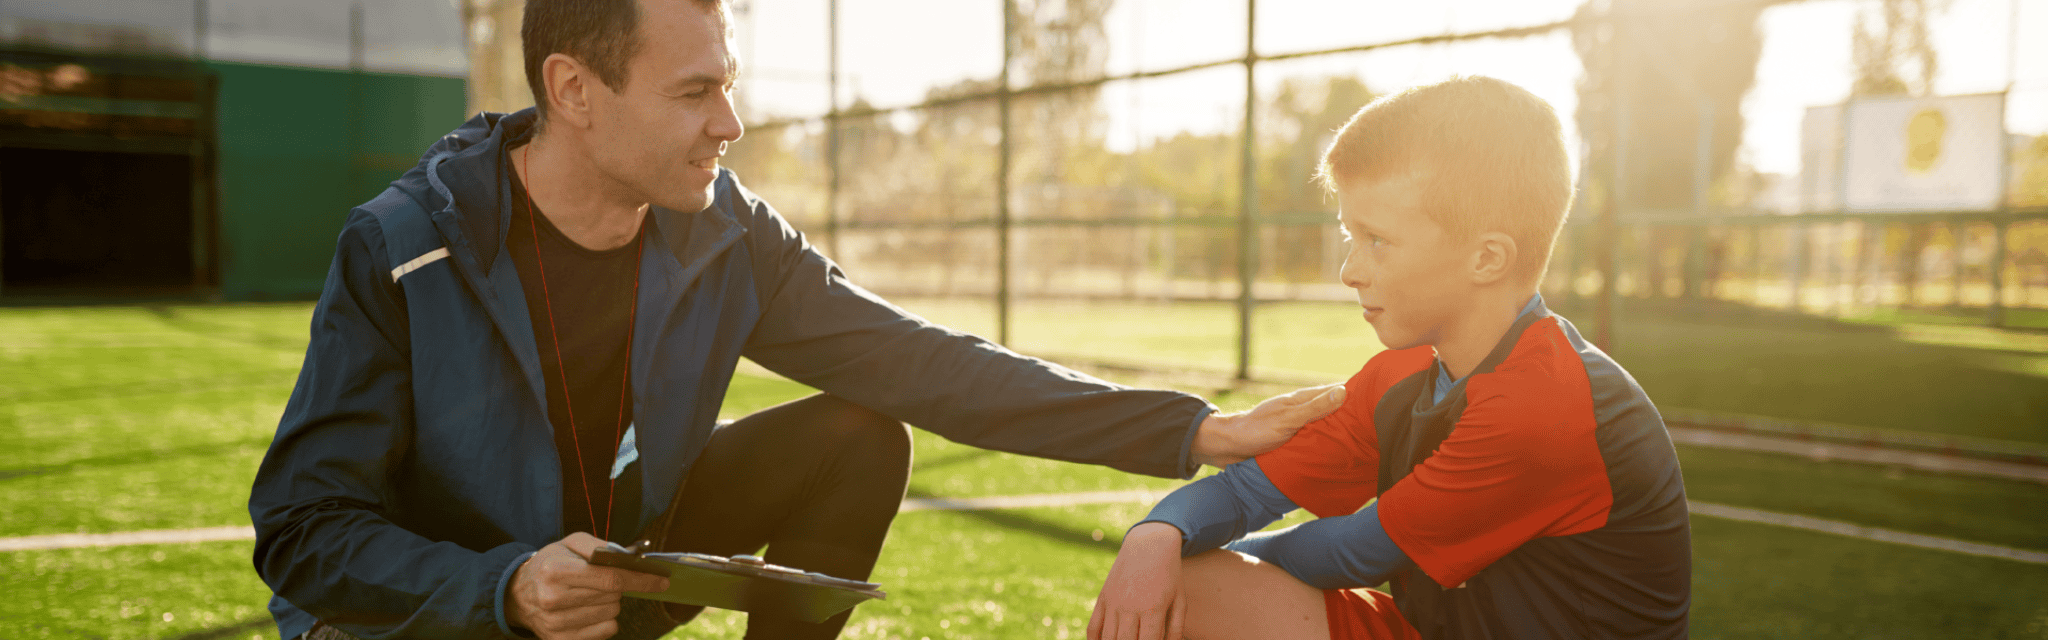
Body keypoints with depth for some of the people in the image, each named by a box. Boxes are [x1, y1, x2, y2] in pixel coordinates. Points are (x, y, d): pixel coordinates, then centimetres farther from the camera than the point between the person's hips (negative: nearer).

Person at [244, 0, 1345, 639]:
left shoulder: (721, 233, -13)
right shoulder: (399, 250, -24)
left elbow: (925, 365, -14)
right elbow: (304, 532, -20)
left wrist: (1194, 431, -19)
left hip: (618, 551, 4)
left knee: (857, 437, -14)